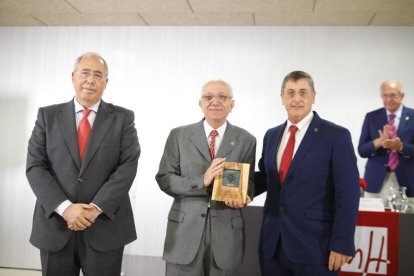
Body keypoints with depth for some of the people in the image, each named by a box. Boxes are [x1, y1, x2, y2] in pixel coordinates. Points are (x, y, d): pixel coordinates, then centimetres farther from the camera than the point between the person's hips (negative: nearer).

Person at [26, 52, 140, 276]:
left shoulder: (123, 118, 3)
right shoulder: (48, 115, 6)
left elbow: (128, 167, -5)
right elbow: (35, 167, -1)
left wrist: (96, 208, -15)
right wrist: (65, 208, -14)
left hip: (105, 226, -1)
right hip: (55, 226, 1)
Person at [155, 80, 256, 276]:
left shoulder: (246, 140, 4)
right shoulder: (179, 135, 2)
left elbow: (249, 181, 7)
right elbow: (164, 179, -2)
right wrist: (201, 181, -17)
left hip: (226, 230, 1)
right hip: (185, 229, 0)